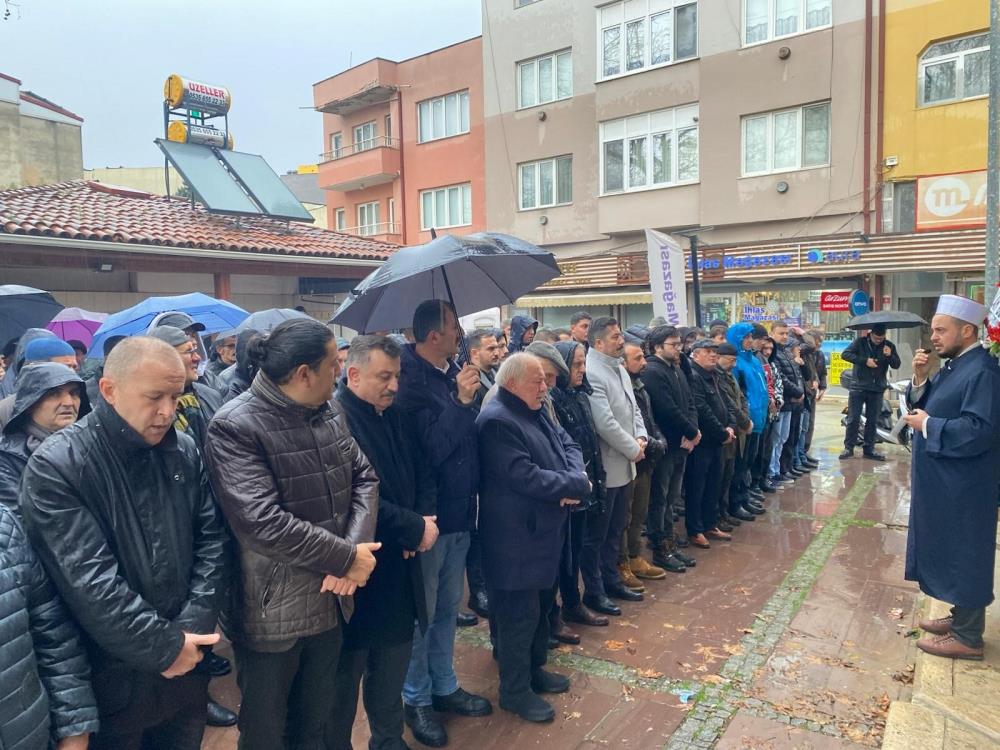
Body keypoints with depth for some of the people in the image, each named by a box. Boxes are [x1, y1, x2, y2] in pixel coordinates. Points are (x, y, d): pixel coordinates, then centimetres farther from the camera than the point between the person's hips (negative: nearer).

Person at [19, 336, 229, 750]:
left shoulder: (185, 451, -1)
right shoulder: (55, 466, -16)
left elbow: (212, 539, 0)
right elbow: (88, 580, -21)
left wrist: (193, 627, -10)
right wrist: (165, 646, -18)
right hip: (114, 676, -4)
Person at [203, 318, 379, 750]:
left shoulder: (329, 411, 2)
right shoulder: (235, 427, -22)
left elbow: (364, 478, 2)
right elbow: (263, 524, -29)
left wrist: (355, 548, -16)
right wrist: (346, 557, -20)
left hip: (330, 600, 6)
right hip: (272, 613, -6)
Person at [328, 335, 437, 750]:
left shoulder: (394, 416, 8)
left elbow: (422, 475, 12)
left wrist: (423, 520, -8)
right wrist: (415, 529, -19)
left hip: (398, 567, 8)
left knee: (393, 661, 22)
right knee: (346, 670, 11)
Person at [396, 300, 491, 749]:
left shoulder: (454, 372, 3)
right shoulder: (410, 380, -19)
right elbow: (427, 449, -24)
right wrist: (461, 401, -25)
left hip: (460, 510, 8)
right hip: (428, 515, -7)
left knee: (448, 607, 21)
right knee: (422, 612, 10)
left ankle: (444, 687, 38)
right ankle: (416, 700, 29)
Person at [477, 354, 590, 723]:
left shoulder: (537, 412, 10)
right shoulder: (496, 421, -22)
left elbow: (569, 445, 10)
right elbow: (525, 477, -28)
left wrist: (575, 479, -12)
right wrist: (578, 486, -17)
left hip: (545, 530, 10)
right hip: (516, 537, -10)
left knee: (540, 606, 21)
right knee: (519, 613, 3)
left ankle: (534, 669, 38)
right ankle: (515, 691, 19)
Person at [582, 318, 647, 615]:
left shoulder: (620, 370, 12)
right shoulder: (591, 373, -20)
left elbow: (633, 408, 16)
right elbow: (605, 422, -25)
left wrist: (641, 437, -1)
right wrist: (633, 449, -14)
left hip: (625, 466, 9)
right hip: (604, 468, -9)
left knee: (615, 530, 20)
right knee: (596, 534, 5)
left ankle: (611, 581, 34)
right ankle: (593, 592, 17)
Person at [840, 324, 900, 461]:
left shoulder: (889, 346, 5)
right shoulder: (860, 342, -3)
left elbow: (896, 365, 1)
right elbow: (845, 354, -13)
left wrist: (890, 356, -20)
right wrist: (865, 361, -21)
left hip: (877, 389, 3)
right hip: (858, 387, -3)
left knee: (873, 421, 8)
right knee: (853, 419, -3)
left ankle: (869, 449, 16)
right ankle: (848, 447, 4)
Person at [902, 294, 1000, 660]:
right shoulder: (954, 365, 9)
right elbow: (924, 406, 13)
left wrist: (928, 426, -19)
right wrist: (920, 379, -3)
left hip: (963, 487, -10)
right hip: (943, 482, 10)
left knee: (964, 555, 2)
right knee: (951, 552, 19)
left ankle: (968, 637, 14)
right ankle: (961, 616, 33)